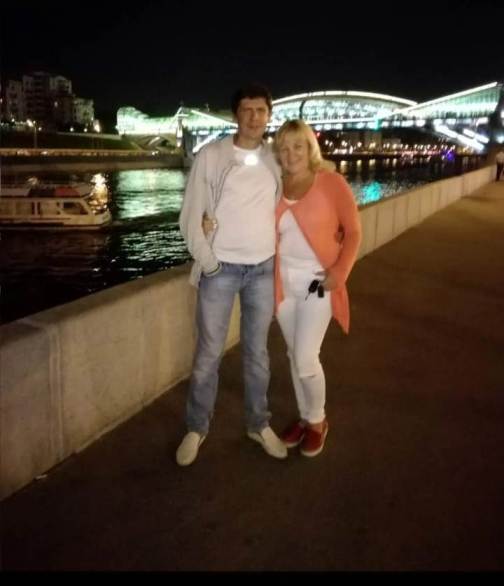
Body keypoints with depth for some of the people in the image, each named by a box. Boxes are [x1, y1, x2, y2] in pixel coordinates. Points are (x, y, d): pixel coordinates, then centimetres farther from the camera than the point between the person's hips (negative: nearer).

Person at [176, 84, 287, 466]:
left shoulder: (276, 161, 4)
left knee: (257, 352, 13)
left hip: (264, 269, 3)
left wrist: (280, 258, 3)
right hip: (221, 269, -2)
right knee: (209, 353, 4)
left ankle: (259, 424, 29)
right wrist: (207, 262, -10)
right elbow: (190, 217, -4)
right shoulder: (211, 156, -5)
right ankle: (197, 429, 22)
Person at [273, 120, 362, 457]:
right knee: (295, 356, 13)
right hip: (283, 281, 4)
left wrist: (339, 273, -15)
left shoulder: (331, 182, -9)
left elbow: (353, 231, -5)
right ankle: (305, 418, 31)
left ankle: (318, 422, 19)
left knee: (306, 359, -6)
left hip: (317, 281, -4)